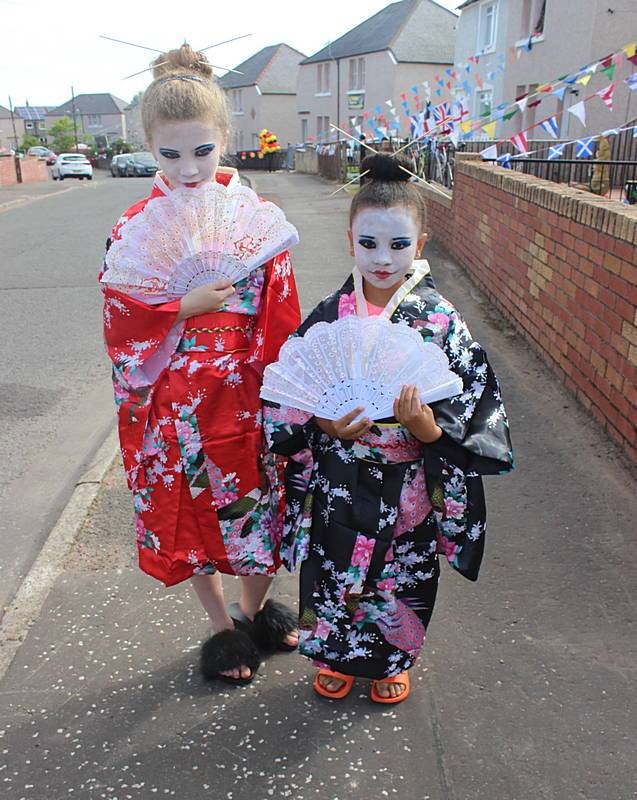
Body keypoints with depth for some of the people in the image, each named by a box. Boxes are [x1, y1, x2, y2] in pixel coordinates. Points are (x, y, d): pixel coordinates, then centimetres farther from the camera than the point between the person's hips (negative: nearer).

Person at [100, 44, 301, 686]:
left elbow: (283, 313, -1)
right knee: (192, 512, 13)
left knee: (262, 502, 13)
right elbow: (121, 325, -7)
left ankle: (255, 607, 42)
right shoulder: (135, 229, -6)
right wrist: (187, 307, -20)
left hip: (250, 394, 1)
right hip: (179, 404, 0)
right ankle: (222, 627, 38)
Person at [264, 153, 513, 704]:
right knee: (332, 572, 17)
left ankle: (393, 661, 49)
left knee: (400, 578, 18)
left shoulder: (440, 321, -13)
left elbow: (472, 405, -11)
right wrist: (326, 423, -22)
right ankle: (337, 657, 47)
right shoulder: (329, 317, -8)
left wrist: (424, 425, -30)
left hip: (407, 487, -1)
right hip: (337, 483, 1)